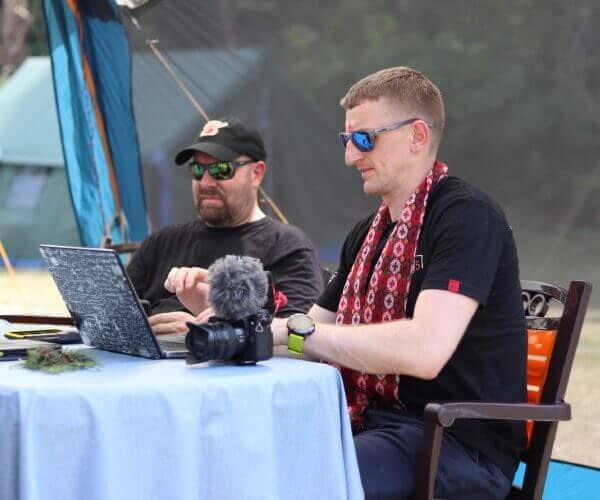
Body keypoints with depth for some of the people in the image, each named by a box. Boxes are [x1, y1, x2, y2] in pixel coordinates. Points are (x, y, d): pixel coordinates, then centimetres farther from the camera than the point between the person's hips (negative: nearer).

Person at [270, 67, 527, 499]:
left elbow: (426, 350, -25)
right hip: (375, 422, 8)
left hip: (461, 445, -8)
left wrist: (294, 329, -21)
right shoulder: (369, 233, 15)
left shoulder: (466, 216, -12)